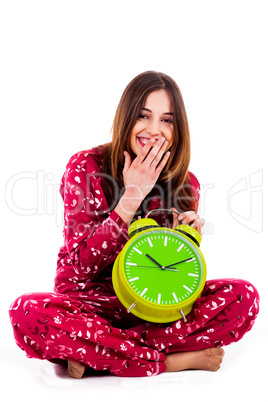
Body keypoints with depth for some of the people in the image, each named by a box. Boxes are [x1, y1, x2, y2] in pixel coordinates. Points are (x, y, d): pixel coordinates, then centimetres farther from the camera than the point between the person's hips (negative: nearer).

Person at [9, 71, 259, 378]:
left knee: (243, 296, -21)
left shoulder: (185, 184, -2)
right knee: (28, 312, -35)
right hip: (90, 301, -3)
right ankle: (173, 360, -27)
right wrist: (132, 197, -22)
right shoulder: (86, 168, -10)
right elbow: (81, 266, -16)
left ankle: (94, 354, -25)